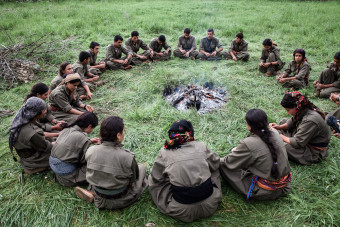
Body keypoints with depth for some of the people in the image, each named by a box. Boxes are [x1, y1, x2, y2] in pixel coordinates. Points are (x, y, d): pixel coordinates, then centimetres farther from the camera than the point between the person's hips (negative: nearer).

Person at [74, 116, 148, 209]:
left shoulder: (90, 151, -18)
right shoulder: (127, 157, -29)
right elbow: (134, 177, -10)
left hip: (99, 199, 3)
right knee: (142, 167, 18)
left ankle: (92, 193, 12)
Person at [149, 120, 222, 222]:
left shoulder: (164, 152, -3)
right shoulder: (201, 146, 0)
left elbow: (156, 177, 7)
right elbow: (215, 164, 16)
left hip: (182, 211, -2)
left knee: (152, 180, 16)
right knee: (214, 170, 26)